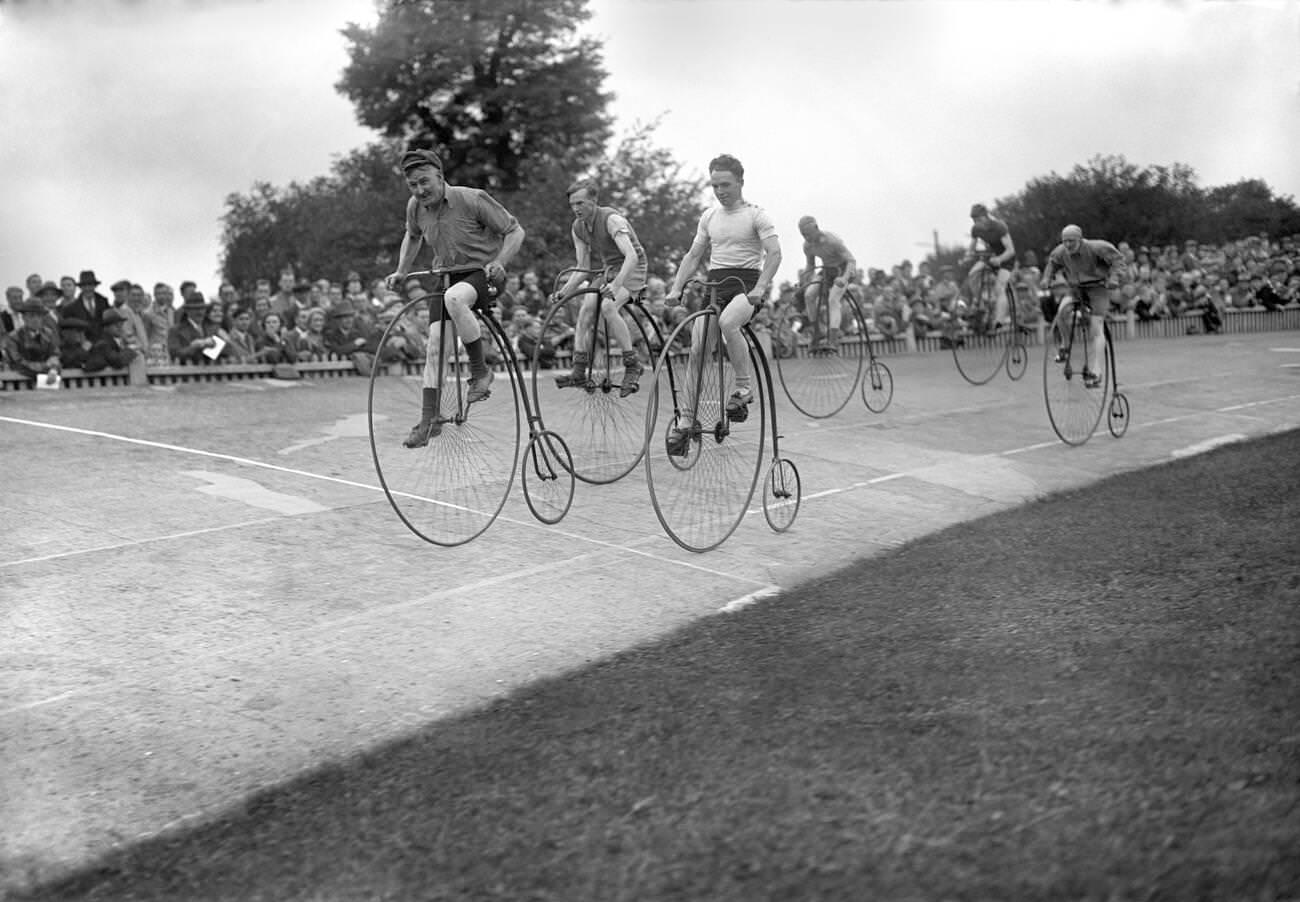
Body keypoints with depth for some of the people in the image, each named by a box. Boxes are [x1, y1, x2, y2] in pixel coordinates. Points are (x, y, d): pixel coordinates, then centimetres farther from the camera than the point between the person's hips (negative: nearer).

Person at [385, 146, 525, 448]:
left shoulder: (472, 199, -18)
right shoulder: (415, 207, -1)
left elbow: (515, 231, -10)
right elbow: (412, 236, 23)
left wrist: (499, 262, -24)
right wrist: (401, 272, 14)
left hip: (482, 273, -5)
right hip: (444, 276, 6)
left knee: (454, 298, -38)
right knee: (434, 342, -10)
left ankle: (480, 372, -21)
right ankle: (429, 420, -4)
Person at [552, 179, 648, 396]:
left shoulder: (611, 219, -24)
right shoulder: (578, 227, -1)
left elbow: (632, 256, -34)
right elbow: (583, 267, 3)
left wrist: (616, 285, -47)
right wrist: (565, 291, -12)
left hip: (630, 270, -7)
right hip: (604, 270, 7)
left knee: (608, 306, -31)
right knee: (586, 308, -16)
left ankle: (632, 365, -20)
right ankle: (579, 372, -14)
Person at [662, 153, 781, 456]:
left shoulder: (756, 215, -2)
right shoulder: (709, 216, 14)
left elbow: (774, 253, -11)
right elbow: (693, 256, 18)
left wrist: (760, 288, -26)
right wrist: (676, 288, 3)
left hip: (746, 283, -5)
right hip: (714, 283, 5)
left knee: (727, 322, -37)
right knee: (696, 349, -7)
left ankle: (744, 387, -20)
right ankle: (686, 421, -1)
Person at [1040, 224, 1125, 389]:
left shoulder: (1095, 247, -18)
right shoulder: (1061, 252, -5)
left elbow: (1117, 258, -10)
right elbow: (1052, 262, 18)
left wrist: (1113, 278, -23)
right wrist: (1046, 278, 2)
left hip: (1097, 288, -4)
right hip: (1076, 289, 4)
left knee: (1097, 329, -15)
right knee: (1063, 309, -27)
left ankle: (1096, 372, -18)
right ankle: (1061, 347, -6)